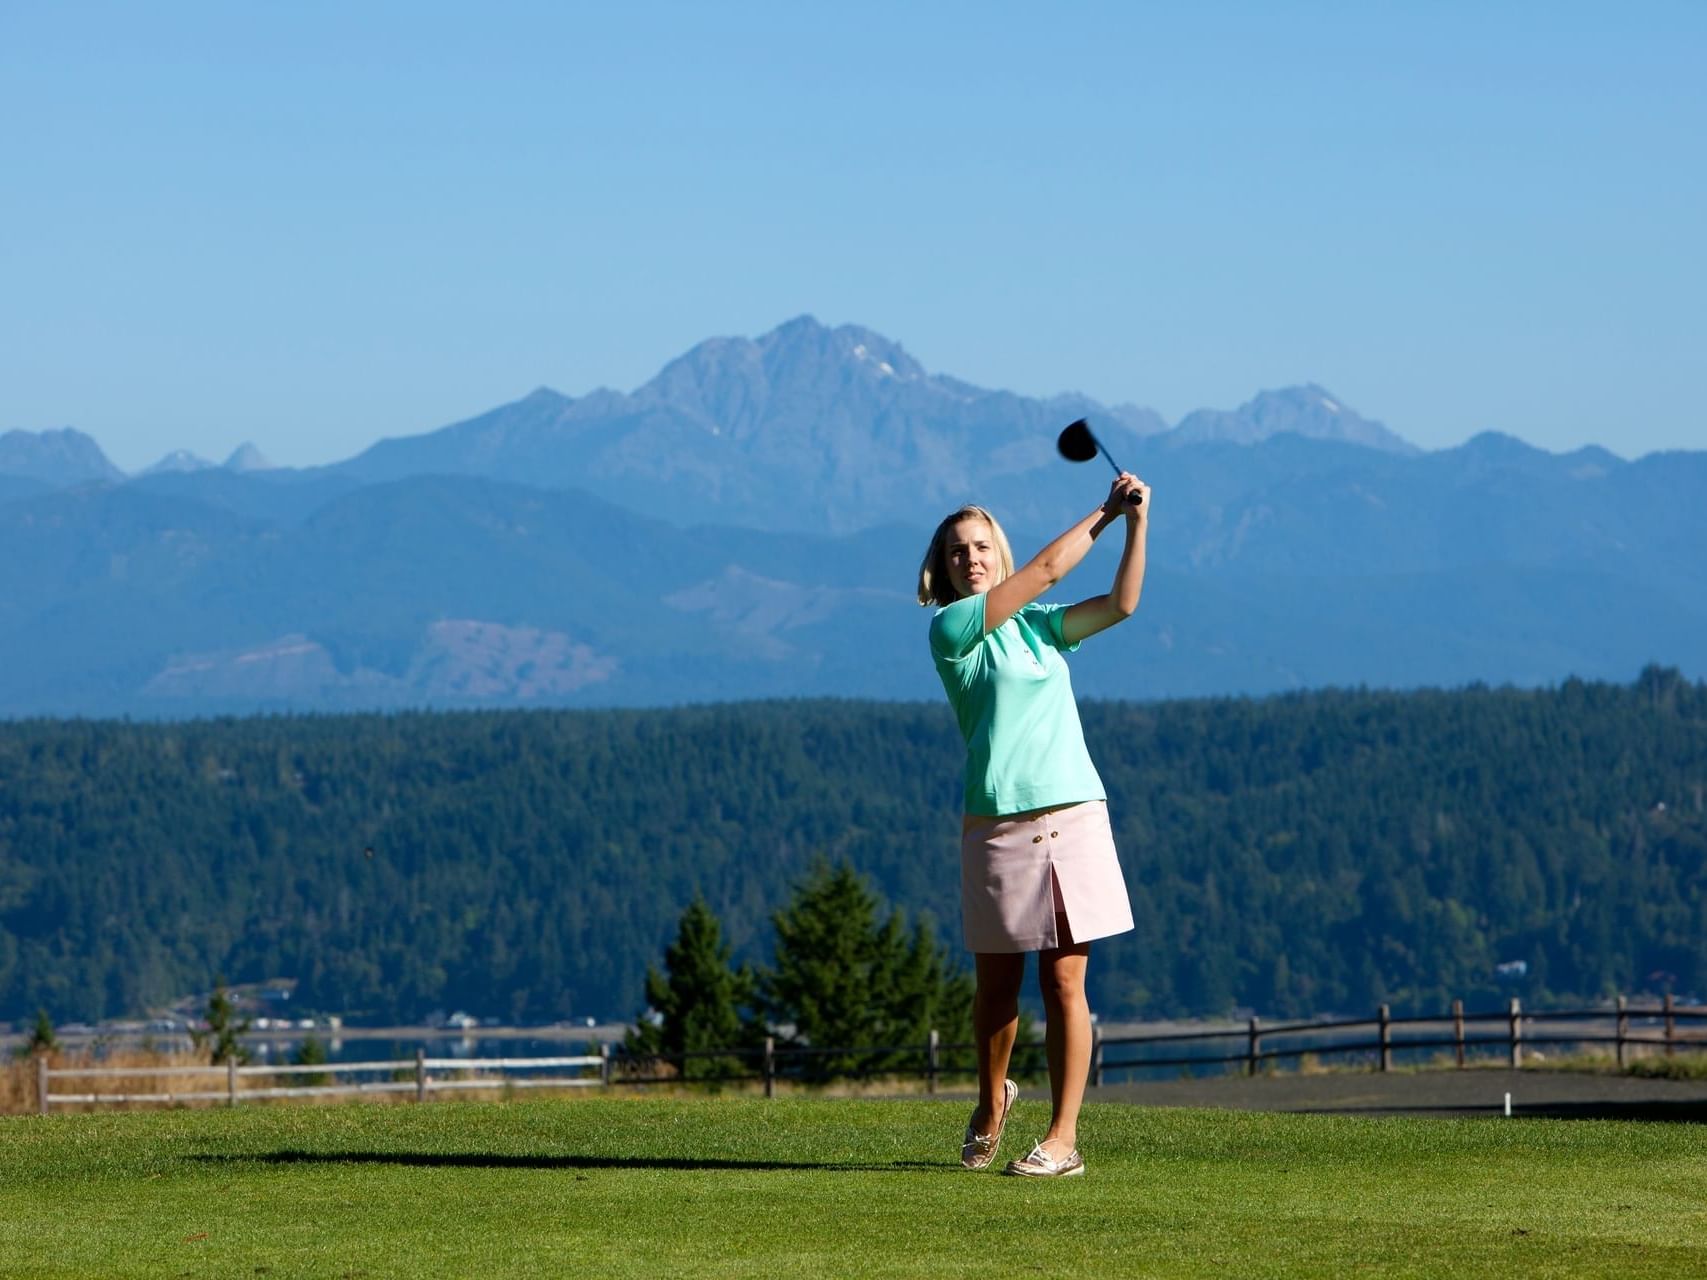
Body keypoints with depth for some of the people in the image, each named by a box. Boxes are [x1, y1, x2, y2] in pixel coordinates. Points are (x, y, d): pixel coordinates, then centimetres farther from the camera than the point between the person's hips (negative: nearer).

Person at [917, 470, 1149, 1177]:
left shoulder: (1042, 626, 14)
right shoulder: (950, 629, -1)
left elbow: (1120, 603, 1)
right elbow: (1044, 570, -2)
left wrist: (1137, 523, -8)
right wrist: (1105, 513, 4)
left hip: (1072, 816, 2)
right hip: (997, 824, -2)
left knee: (1064, 982, -4)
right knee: (998, 986, 6)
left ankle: (1063, 1137, -2)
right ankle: (991, 1105, 32)